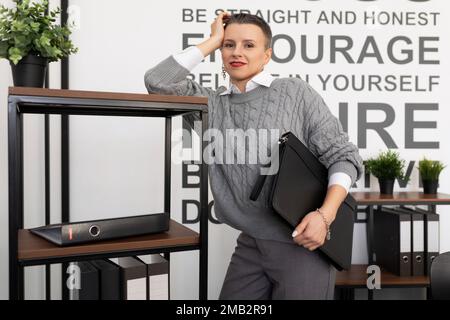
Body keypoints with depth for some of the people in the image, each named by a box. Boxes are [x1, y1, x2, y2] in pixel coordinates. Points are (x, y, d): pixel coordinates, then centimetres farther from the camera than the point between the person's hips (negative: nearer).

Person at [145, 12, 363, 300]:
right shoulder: (211, 103, 8)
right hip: (251, 244, 4)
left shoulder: (295, 92, -3)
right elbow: (158, 82, -5)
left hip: (303, 242, -4)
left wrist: (325, 215, -19)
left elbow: (343, 155, -4)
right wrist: (212, 41, 0)